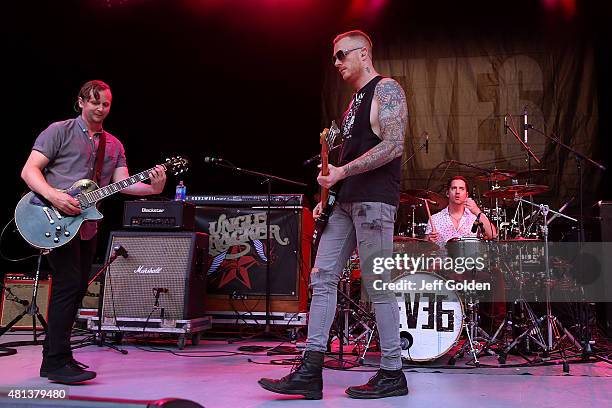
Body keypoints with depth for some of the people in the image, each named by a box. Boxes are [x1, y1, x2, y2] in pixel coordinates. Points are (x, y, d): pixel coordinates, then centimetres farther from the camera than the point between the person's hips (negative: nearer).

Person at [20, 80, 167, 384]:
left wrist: (152, 188, -15)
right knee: (69, 285, -15)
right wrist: (54, 196, -25)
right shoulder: (59, 131, -2)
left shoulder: (114, 145, 15)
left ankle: (54, 356, 24)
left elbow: (122, 183, 4)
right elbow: (29, 171, -8)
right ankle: (57, 362, -7)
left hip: (86, 227, 7)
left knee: (77, 289, 11)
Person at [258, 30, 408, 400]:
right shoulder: (356, 99, 23)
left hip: (374, 201, -9)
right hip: (346, 202, 9)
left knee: (378, 287, -4)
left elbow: (393, 146, -17)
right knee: (322, 278, 2)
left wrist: (342, 171, -20)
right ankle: (311, 373, 5)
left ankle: (392, 374, 9)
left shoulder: (386, 89, -4)